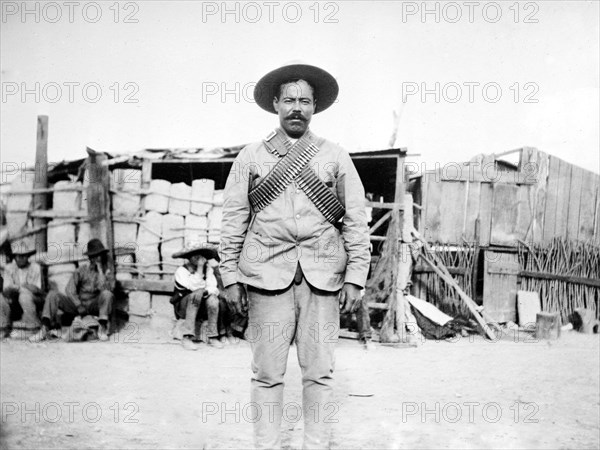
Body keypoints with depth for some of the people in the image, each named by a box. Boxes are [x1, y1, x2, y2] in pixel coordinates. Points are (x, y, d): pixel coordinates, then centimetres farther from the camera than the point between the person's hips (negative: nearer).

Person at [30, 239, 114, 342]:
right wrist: (79, 307, -11)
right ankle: (44, 330, -27)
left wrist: (100, 270, -16)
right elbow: (69, 290, 0)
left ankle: (103, 328, -32)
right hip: (78, 304, 2)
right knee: (52, 294, -17)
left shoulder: (108, 273, 3)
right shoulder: (82, 270, 7)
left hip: (95, 306, -2)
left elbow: (105, 289, -18)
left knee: (107, 294, -33)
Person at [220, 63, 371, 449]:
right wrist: (230, 277, 2)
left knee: (319, 371, 2)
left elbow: (356, 222, 7)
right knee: (267, 372, 2)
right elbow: (234, 220, 8)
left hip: (323, 277, 1)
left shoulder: (336, 158, 9)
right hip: (267, 275, 0)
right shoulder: (251, 158, 9)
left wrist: (355, 278, 0)